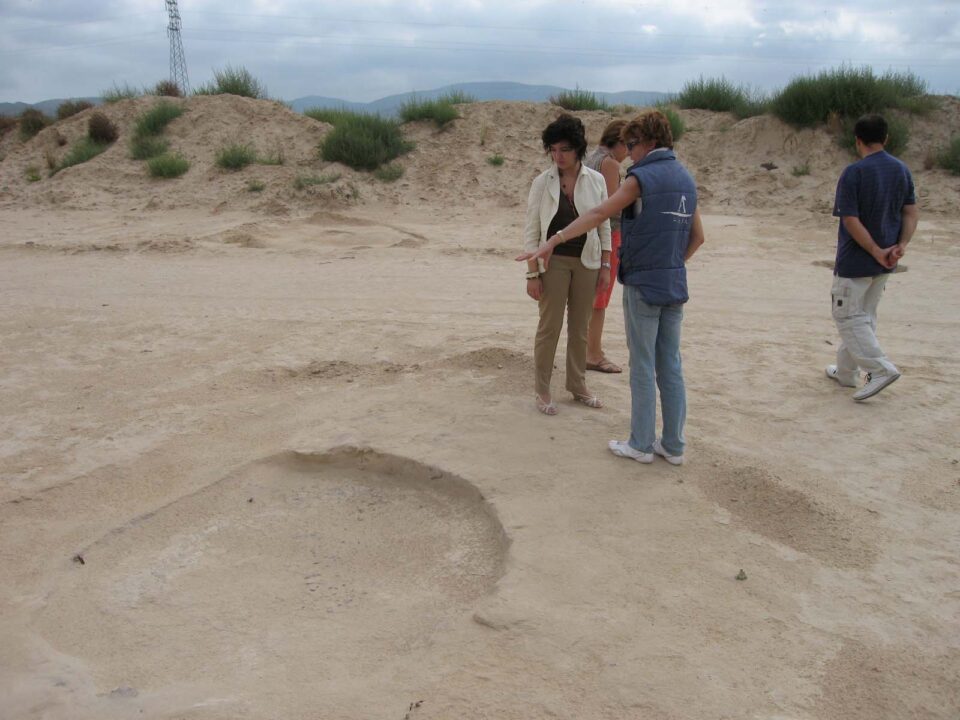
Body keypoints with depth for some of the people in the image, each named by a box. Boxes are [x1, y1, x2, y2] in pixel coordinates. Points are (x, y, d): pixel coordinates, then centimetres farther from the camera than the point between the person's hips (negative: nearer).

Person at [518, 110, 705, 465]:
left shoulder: (642, 177, -11)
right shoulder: (686, 178, 11)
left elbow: (597, 215, -18)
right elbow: (697, 236, 15)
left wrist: (552, 242, -19)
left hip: (642, 285, -7)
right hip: (675, 286, 7)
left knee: (643, 366, 2)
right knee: (670, 366, 10)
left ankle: (641, 444, 12)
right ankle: (673, 445, 17)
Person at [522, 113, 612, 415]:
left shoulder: (596, 180, 0)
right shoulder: (542, 182, -6)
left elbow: (604, 225, 7)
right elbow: (531, 230, -5)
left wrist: (605, 266, 3)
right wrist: (532, 273, -9)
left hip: (586, 262, 3)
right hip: (553, 262, -2)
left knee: (580, 328, 12)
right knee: (549, 328, 2)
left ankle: (577, 385, 27)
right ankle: (542, 391, 14)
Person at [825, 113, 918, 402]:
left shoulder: (853, 173, -16)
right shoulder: (902, 170, 5)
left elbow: (851, 221, -20)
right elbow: (911, 213, 3)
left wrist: (877, 252, -15)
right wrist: (901, 245, -7)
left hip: (855, 261, -7)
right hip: (884, 263, 7)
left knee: (847, 315, 3)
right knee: (865, 315, 17)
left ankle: (881, 368, -9)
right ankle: (846, 372, 26)